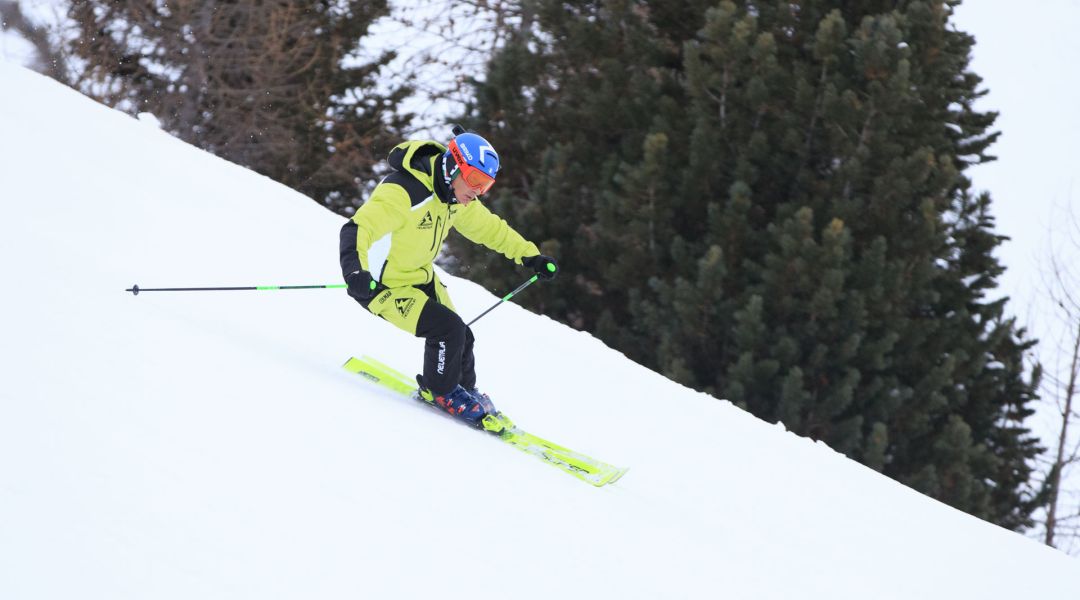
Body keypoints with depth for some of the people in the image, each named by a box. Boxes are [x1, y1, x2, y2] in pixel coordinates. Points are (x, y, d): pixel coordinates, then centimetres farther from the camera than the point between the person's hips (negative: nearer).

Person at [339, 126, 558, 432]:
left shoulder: (457, 196, -4)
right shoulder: (403, 192, -33)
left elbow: (490, 227, 14)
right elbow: (358, 229, -39)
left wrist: (531, 257, 13)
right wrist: (355, 271, -56)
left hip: (420, 278, 8)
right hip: (383, 285, -8)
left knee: (460, 338, 7)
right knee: (448, 328, -18)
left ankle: (466, 392, 34)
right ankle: (440, 392, 8)